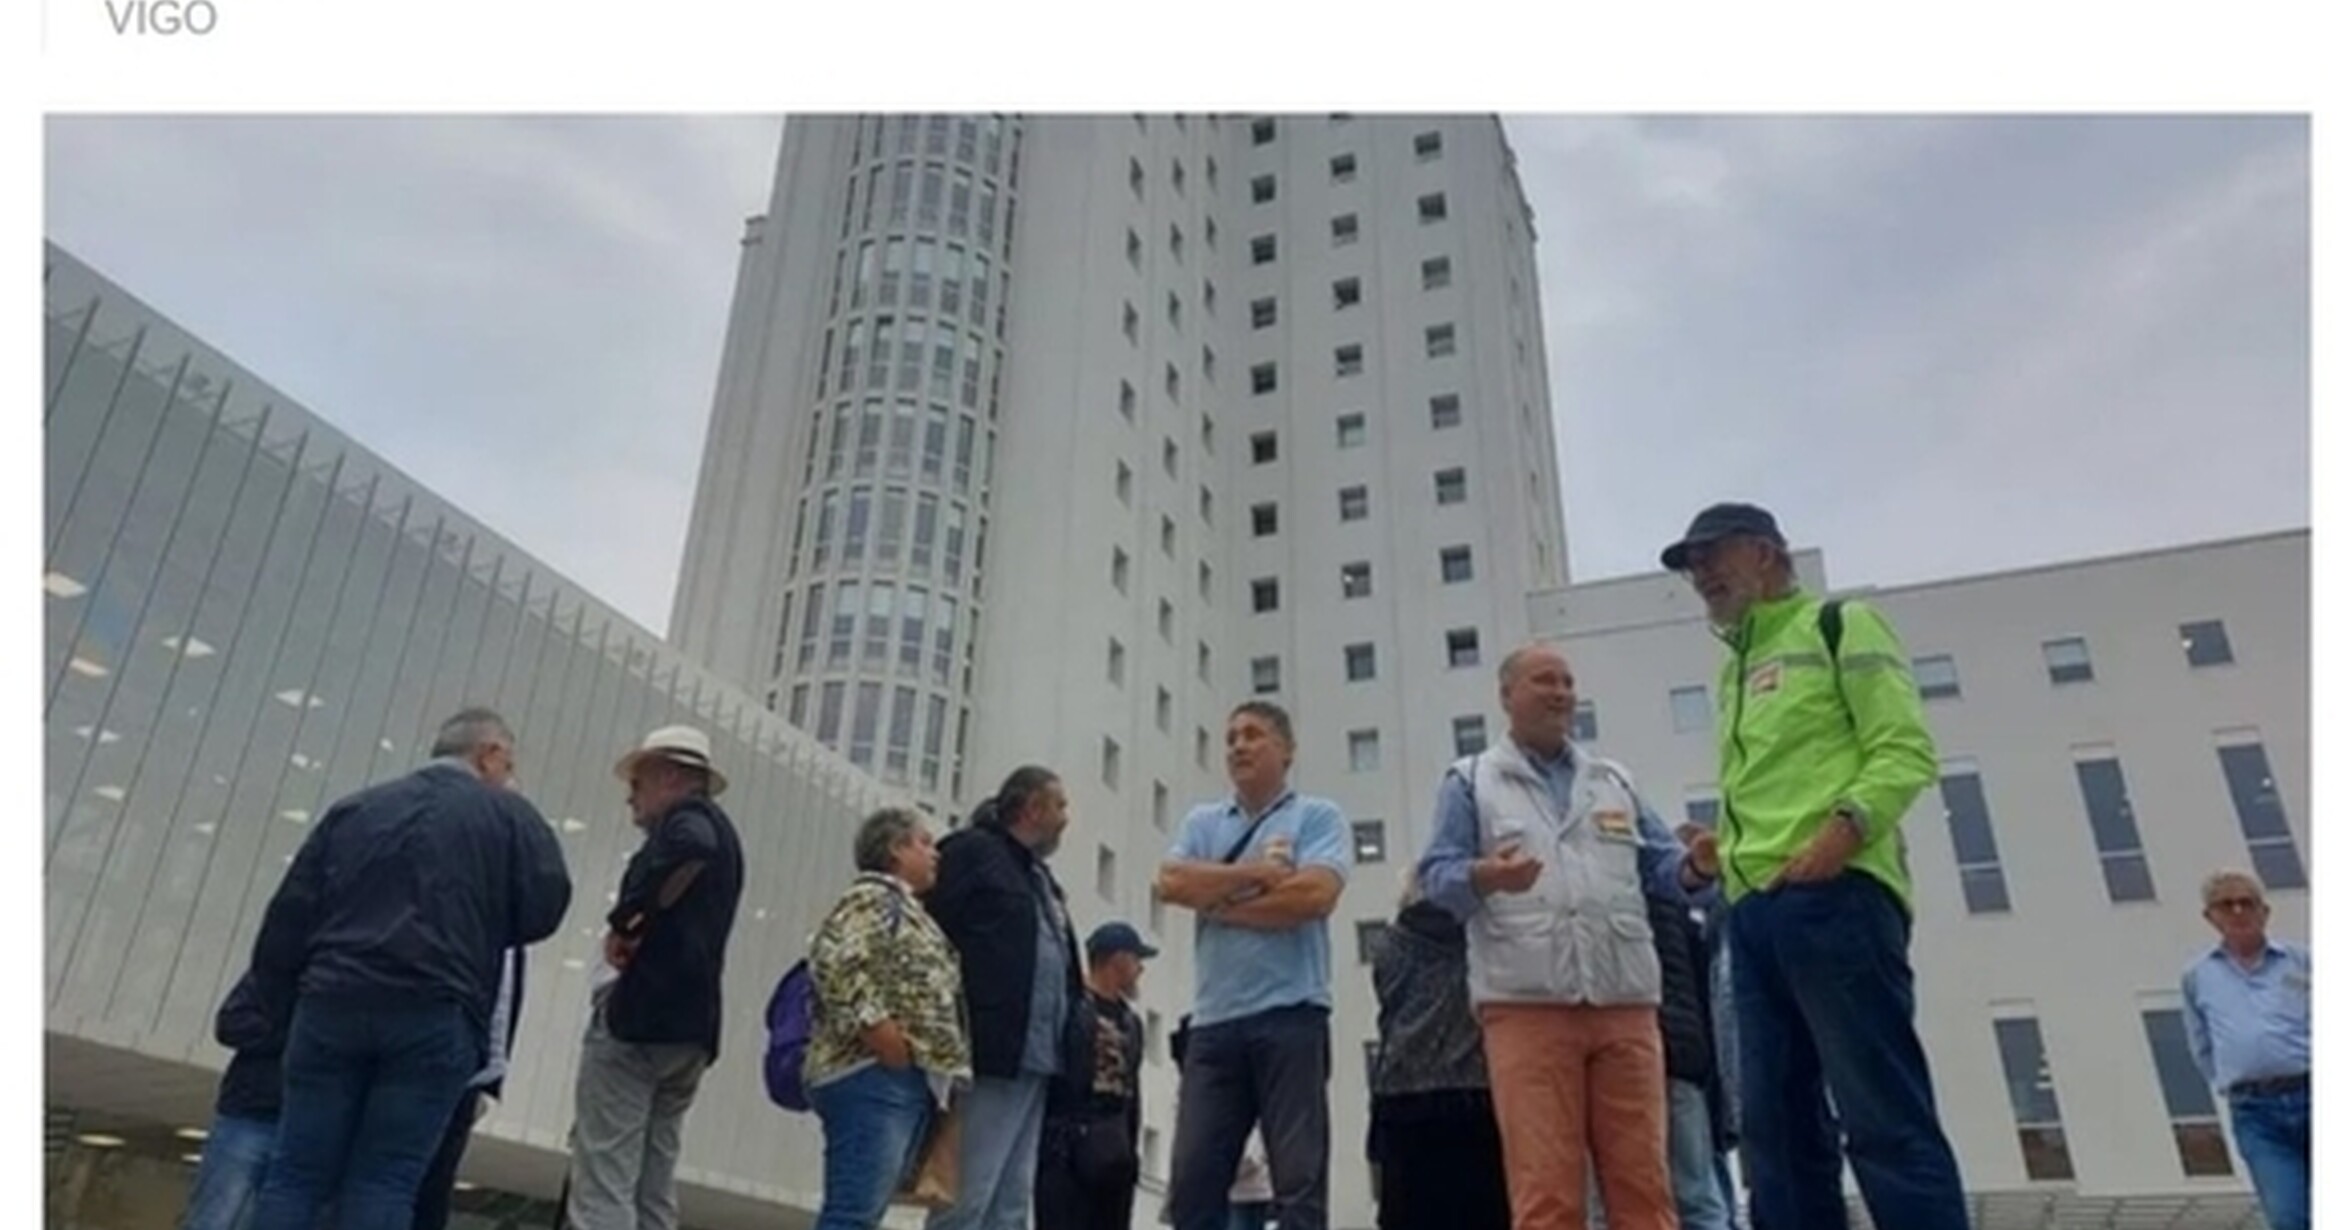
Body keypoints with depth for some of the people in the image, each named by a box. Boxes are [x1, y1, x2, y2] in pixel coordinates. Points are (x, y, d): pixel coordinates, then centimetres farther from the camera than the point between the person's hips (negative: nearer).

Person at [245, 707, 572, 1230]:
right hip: (435, 1016, -3)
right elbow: (544, 905, 2)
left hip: (334, 1004, 3)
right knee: (383, 1184, 0)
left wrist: (275, 996, 20)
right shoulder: (509, 815, 8)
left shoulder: (354, 808, 19)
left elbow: (290, 911, 14)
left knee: (299, 1174, 7)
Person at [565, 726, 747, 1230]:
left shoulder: (687, 818, -3)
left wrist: (624, 921, -21)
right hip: (691, 1027, 9)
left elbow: (691, 848, -29)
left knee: (602, 1184, -8)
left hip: (642, 1016, -9)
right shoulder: (719, 832, 24)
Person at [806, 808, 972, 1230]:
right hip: (873, 1076, -10)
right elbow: (832, 961, -20)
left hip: (911, 1082, 10)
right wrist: (877, 1028, -21)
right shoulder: (874, 896, -3)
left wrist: (945, 1069, 17)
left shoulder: (908, 908, 26)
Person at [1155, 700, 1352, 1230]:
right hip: (1215, 1021, 4)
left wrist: (1219, 900, -1)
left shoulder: (1319, 817, 6)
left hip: (1290, 1015, -4)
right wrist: (1258, 873, -5)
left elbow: (1314, 894, -11)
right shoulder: (1202, 822, 18)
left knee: (1299, 1178, -3)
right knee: (1193, 1177, 1)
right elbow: (1171, 883, 0)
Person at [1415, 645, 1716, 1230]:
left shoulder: (1613, 780, 23)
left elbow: (1660, 868, 18)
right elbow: (1438, 875, 2)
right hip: (1526, 1006, -3)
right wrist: (1484, 877, -20)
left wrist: (1697, 868, -5)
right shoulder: (1470, 781, 12)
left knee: (1642, 1178, 4)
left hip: (1625, 1003, 4)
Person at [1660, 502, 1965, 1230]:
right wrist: (1721, 857, 8)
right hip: (1754, 913, 8)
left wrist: (1844, 827, -20)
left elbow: (1905, 748, -6)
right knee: (1776, 1128, 6)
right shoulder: (1735, 672, 26)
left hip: (1834, 897, -8)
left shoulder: (1839, 627, 6)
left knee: (1885, 1119, -9)